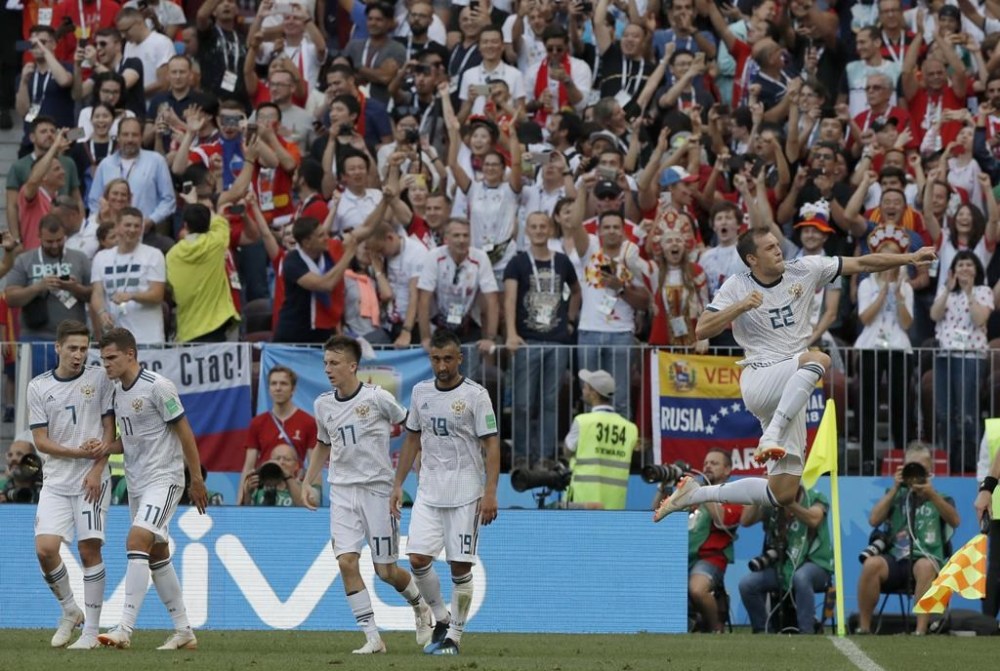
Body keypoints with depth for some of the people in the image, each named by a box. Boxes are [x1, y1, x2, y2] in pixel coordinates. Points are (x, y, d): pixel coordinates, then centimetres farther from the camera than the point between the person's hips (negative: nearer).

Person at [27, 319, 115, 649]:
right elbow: (41, 440, 2)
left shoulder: (99, 378, 2)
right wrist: (78, 452, -11)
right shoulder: (38, 387, 5)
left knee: (89, 548, -7)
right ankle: (69, 611, 12)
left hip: (92, 478, -2)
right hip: (55, 481, 2)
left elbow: (109, 427, 3)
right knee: (45, 548, -12)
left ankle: (91, 630, -1)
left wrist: (97, 468, -9)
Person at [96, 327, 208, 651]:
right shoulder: (117, 390, 9)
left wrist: (197, 480, -9)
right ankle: (184, 631, 20)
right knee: (157, 554, 11)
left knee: (137, 542, -21)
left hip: (164, 479, -9)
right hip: (136, 483, 9)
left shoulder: (158, 387, -15)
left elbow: (184, 432, -11)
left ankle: (125, 629, -25)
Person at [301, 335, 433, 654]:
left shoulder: (377, 398, -10)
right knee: (347, 562, -13)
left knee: (385, 571, 1)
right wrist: (307, 483, 15)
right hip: (342, 491, 4)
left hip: (378, 488, -4)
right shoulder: (323, 404, 5)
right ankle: (372, 637, -8)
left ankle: (419, 605, 34)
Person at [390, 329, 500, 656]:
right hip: (429, 491, 4)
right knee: (418, 558, -7)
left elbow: (491, 445, -9)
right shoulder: (420, 392, 8)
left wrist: (490, 493, -17)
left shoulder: (475, 395, -7)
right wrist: (398, 484, 13)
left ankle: (454, 635, 7)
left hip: (465, 493, -4)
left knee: (460, 566, -3)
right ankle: (441, 620, 14)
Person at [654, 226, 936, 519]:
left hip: (789, 397, 5)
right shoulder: (736, 287, 0)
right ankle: (771, 436, -38)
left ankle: (696, 494, 12)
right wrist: (740, 307, -21)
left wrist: (909, 258, 4)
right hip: (758, 382, -5)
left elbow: (861, 264, 8)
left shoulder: (803, 270, 7)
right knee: (818, 359, -35)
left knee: (783, 493, 0)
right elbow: (702, 330, -8)